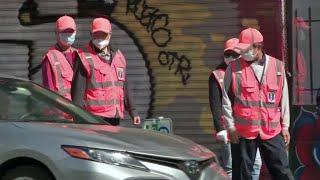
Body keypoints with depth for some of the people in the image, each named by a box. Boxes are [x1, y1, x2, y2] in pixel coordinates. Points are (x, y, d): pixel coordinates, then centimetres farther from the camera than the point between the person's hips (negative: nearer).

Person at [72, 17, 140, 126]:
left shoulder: (118, 56, 16)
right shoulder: (85, 59, -4)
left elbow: (124, 88, 22)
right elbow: (78, 92, -7)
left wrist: (132, 111, 18)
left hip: (115, 116, 6)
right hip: (95, 117, -6)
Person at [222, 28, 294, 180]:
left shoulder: (277, 66, 7)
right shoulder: (234, 69, 2)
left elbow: (283, 98, 11)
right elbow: (226, 100, 3)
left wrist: (285, 126, 9)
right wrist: (230, 126, -3)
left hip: (272, 130, 1)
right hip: (243, 131, -1)